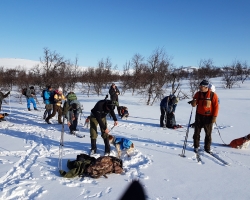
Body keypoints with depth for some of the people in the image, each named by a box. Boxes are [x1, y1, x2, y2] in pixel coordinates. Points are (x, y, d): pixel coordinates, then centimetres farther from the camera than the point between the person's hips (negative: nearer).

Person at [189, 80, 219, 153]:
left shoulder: (213, 95, -9)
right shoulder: (198, 94, 1)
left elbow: (216, 106, -7)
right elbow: (194, 104, 4)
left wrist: (214, 117, -11)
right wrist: (193, 102, -20)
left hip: (208, 117, -2)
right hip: (199, 116, 3)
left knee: (208, 134, 7)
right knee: (197, 132, 8)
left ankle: (207, 148, 20)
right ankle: (196, 146, 23)